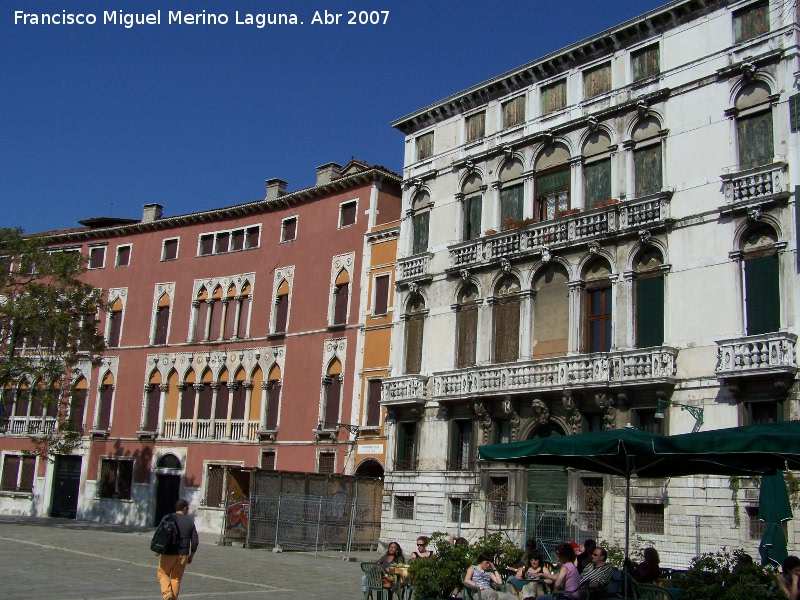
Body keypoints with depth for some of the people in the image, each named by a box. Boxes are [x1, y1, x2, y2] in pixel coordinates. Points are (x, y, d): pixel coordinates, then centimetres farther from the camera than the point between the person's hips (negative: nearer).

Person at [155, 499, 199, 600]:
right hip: (183, 554, 2)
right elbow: (195, 541, 5)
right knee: (176, 578, 12)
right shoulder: (190, 521, 5)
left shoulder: (168, 518, -2)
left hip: (169, 553, -2)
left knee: (163, 573, 12)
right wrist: (191, 555, 15)